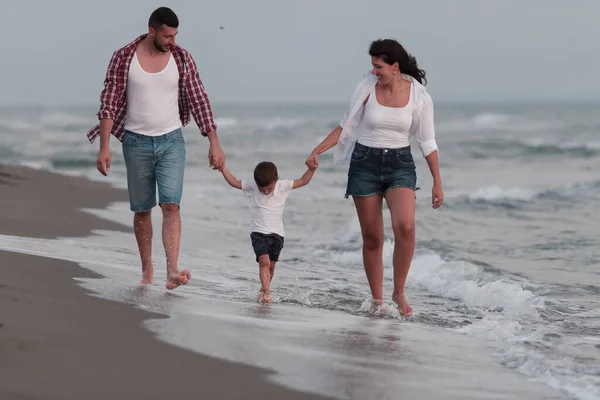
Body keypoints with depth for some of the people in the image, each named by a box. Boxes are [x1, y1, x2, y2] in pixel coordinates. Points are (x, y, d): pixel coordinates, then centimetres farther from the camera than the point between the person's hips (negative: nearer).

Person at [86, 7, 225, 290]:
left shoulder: (182, 59, -3)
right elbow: (108, 103, -5)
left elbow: (199, 101, 0)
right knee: (141, 210, 8)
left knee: (171, 204, -14)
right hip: (136, 141, 0)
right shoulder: (123, 58, -7)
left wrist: (214, 143, -3)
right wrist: (104, 147, -11)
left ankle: (172, 272, -22)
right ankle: (147, 271, 22)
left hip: (171, 141, 0)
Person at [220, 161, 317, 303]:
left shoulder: (283, 186, -5)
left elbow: (303, 181, -2)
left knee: (271, 265, 7)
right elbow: (234, 182, 1)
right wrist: (223, 169, -8)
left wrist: (311, 170, -16)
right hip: (258, 232, -2)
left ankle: (263, 290, 26)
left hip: (276, 233, 2)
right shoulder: (252, 187, -4)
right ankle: (267, 291, -24)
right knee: (264, 261, -18)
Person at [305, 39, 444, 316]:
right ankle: (377, 300, 16)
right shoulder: (367, 88, -5)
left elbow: (427, 142, 1)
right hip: (365, 162, 1)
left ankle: (399, 293, -8)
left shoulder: (419, 97, -6)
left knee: (405, 226, -24)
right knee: (371, 238, 3)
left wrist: (437, 183, 2)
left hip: (400, 165, -1)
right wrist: (317, 151, -4)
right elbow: (346, 127, 5)